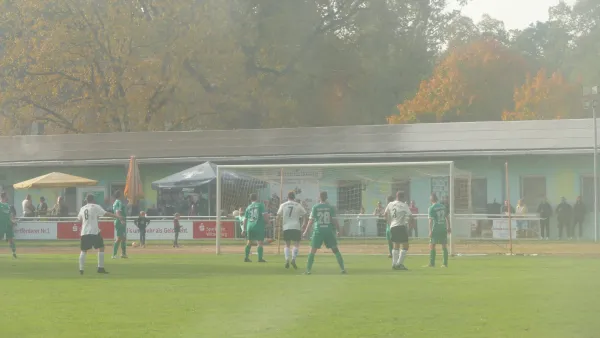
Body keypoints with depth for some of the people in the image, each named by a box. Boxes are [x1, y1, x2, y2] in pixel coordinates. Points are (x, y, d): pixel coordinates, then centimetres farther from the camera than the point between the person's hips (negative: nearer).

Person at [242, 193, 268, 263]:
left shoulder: (248, 207, 11)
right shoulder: (260, 205, 0)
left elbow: (245, 219, 13)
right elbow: (264, 214, -12)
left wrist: (244, 229, 17)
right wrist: (266, 221, 7)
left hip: (250, 227, 4)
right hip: (259, 227, -4)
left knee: (249, 242, 15)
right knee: (260, 242, -2)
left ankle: (246, 258, 17)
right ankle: (260, 258, -8)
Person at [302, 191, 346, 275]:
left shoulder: (315, 207, -2)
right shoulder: (331, 207, 0)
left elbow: (311, 220, -4)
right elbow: (334, 220, -2)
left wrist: (306, 231, 3)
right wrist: (338, 230, 9)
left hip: (318, 231, -1)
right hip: (329, 231, 1)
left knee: (312, 251, 4)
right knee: (335, 250, 9)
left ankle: (308, 270, -2)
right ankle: (342, 269, 6)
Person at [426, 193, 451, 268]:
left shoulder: (431, 208, -7)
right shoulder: (443, 206, 9)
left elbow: (431, 220, -12)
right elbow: (447, 217, 13)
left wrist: (430, 231, -13)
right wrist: (448, 227, 20)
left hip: (436, 229, -5)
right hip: (443, 229, 5)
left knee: (432, 245, 1)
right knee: (444, 246, 8)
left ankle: (432, 263, -3)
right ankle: (445, 263, 7)